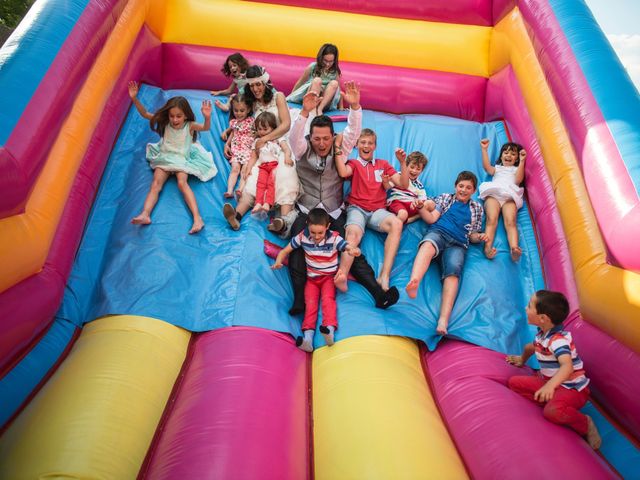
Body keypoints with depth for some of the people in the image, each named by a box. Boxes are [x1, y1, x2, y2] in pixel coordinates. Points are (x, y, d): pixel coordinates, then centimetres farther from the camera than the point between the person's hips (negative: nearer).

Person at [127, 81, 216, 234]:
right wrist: (135, 98, -10)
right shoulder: (165, 123, 1)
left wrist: (207, 117, -47)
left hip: (182, 159, -3)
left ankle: (197, 218, -41)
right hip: (164, 158, 4)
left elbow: (205, 128, -26)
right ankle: (145, 215, -38)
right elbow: (145, 114, 3)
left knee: (182, 183, -29)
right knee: (156, 183, -19)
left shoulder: (190, 126, -8)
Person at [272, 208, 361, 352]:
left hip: (329, 277, -1)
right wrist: (278, 261, -20)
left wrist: (354, 250, -46)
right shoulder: (303, 237, -6)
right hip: (311, 278, 1)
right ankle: (308, 337, -34)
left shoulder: (334, 238, -12)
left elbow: (351, 248, -20)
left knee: (328, 299, -26)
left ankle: (330, 329, -44)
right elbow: (285, 250, 2)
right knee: (310, 303, -18)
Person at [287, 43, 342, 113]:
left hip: (325, 102, 2)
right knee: (317, 80, -30)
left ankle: (319, 109, -38)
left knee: (334, 83, -26)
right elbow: (300, 82, 8)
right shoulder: (312, 67, -2)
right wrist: (291, 96, 14)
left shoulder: (335, 72, 2)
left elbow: (337, 89, 11)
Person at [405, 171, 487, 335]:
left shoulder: (477, 208, 31)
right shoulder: (445, 197, 27)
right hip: (438, 232, -1)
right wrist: (420, 207, -3)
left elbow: (472, 236, 27)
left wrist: (479, 237, 5)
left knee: (453, 269, -33)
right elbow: (432, 219, 14)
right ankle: (413, 283, -71)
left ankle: (444, 320, -50)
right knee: (428, 245, -40)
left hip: (458, 244, 1)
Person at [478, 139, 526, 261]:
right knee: (491, 220, -29)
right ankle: (487, 248, -51)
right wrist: (484, 150, 13)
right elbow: (487, 168, 15)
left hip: (510, 195, 0)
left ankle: (514, 249, -52)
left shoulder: (517, 169, 35)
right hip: (493, 193, 0)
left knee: (510, 222, -28)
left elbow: (518, 180, 12)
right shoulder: (497, 168, 39)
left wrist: (522, 161, 7)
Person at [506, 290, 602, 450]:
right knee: (514, 382, -3)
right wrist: (522, 360, 46)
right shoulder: (542, 333, 3)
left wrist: (550, 386, -61)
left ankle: (584, 423, -5)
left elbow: (567, 366, -45)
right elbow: (531, 347, 28)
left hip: (572, 388, -8)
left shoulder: (558, 339, -26)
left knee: (552, 411, -36)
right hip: (548, 382, 9)